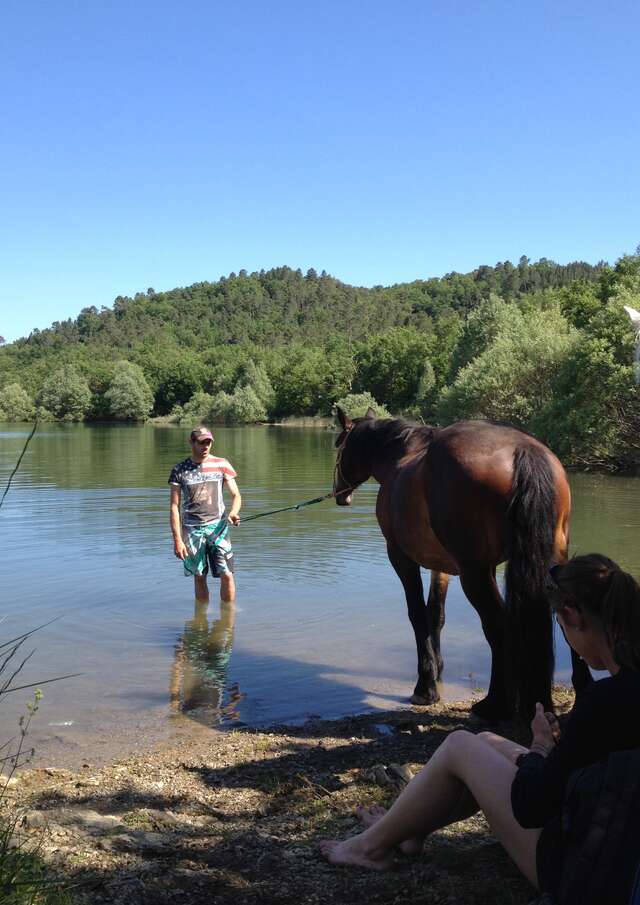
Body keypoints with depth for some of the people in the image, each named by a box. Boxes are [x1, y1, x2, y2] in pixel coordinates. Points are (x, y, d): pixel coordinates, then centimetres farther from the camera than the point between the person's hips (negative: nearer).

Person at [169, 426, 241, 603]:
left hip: (217, 526, 0)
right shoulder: (179, 470, 2)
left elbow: (236, 495, 6)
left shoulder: (221, 465, 4)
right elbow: (174, 506, 1)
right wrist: (177, 539, -7)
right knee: (199, 577, 7)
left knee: (226, 575, -6)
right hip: (192, 530, 0)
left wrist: (233, 512, -17)